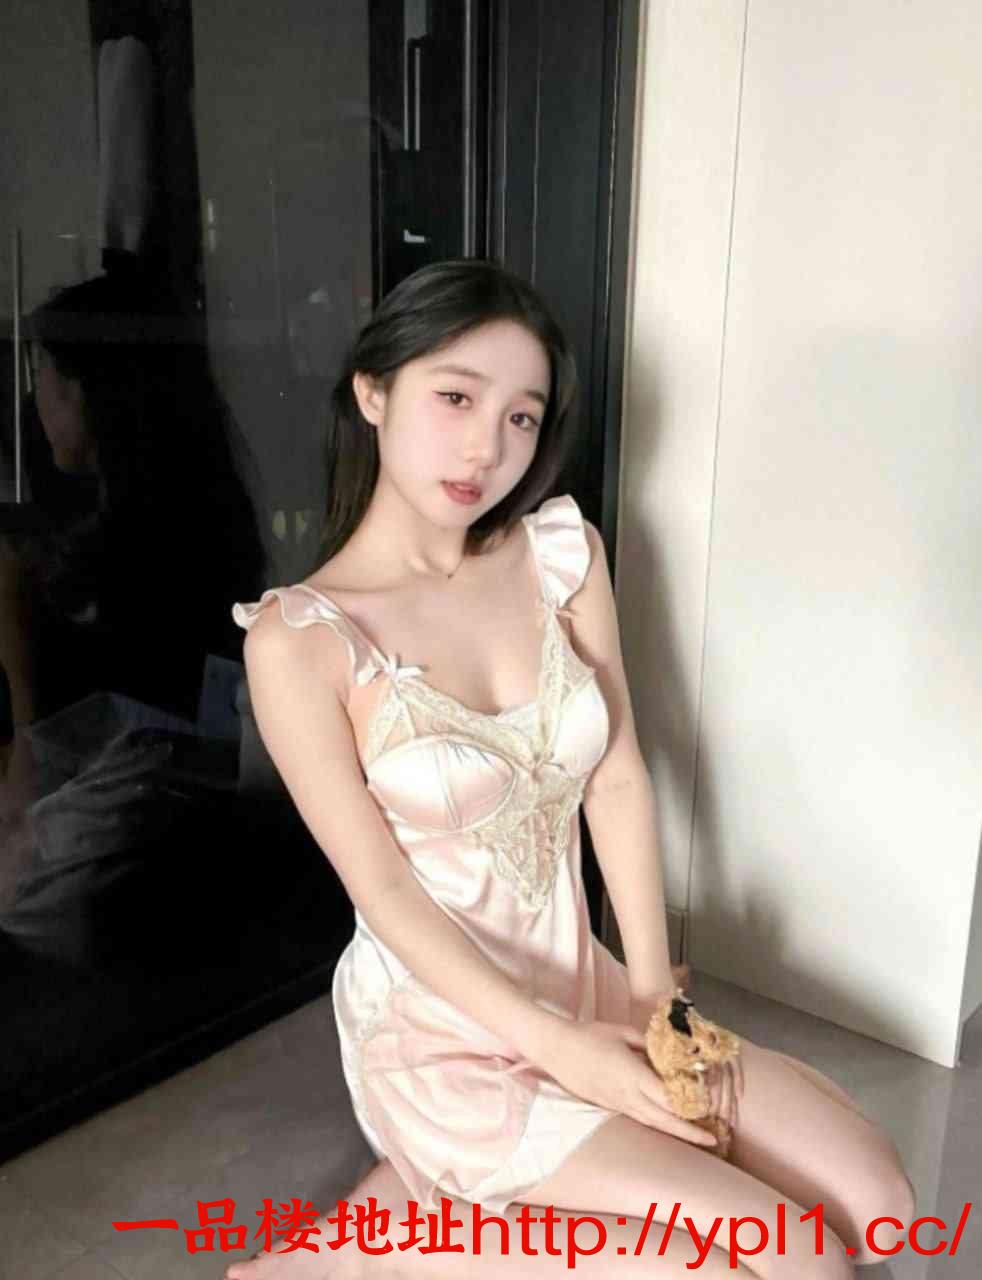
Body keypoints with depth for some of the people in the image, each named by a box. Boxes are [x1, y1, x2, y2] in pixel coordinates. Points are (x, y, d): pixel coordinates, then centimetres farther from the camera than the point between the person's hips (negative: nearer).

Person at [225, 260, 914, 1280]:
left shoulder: (563, 553, -3)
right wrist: (557, 1049, -18)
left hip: (582, 989, 6)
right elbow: (381, 887, -16)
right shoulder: (299, 636, -17)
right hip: (442, 1030, -6)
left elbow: (618, 778, -2)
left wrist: (653, 993, -6)